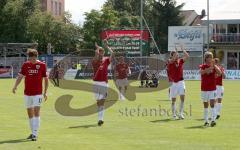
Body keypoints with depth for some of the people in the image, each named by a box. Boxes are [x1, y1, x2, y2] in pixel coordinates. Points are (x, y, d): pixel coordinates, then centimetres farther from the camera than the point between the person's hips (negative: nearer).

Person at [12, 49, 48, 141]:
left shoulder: (42, 65, -3)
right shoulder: (25, 65, 2)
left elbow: (46, 79, 3)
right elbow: (20, 76, -3)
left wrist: (45, 92, 1)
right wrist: (15, 86, -19)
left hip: (38, 93, -3)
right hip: (27, 93, 3)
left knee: (36, 112, -13)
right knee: (30, 113, 10)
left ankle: (35, 134, -15)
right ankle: (33, 132, 23)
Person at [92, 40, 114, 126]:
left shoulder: (106, 60, 8)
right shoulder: (94, 61, 2)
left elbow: (112, 54, -6)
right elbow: (96, 54, -18)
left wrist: (107, 46, -1)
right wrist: (97, 48, -6)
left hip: (104, 83, 1)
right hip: (96, 83, 0)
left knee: (101, 101, -5)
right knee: (98, 101, 5)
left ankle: (100, 119, -9)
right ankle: (100, 118, 16)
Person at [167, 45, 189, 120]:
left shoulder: (180, 61, 3)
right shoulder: (170, 62, -7)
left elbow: (187, 56, -8)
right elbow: (172, 60, -29)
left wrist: (183, 49, -11)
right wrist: (176, 51, -30)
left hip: (180, 81, 2)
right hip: (173, 83, -2)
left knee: (182, 97, -9)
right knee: (173, 100, 6)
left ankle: (181, 113, -5)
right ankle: (174, 114, 14)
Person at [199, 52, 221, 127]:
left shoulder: (214, 66, 1)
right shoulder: (202, 66, 1)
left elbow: (219, 73, -16)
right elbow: (201, 72, -23)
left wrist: (214, 66, -30)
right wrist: (210, 68, -38)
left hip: (212, 89, -1)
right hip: (204, 89, 1)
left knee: (212, 103, -12)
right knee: (205, 105, 9)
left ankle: (213, 120, -19)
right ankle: (206, 121, 16)